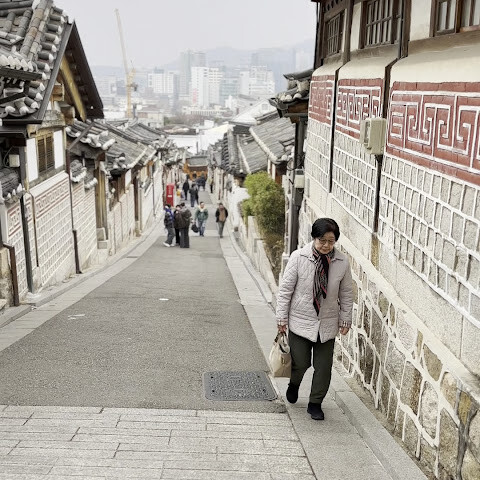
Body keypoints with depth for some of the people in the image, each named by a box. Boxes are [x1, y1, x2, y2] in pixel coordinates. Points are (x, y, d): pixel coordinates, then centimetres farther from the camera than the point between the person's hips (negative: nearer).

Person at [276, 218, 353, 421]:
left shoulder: (342, 262, -5)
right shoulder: (298, 257, -12)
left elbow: (346, 294, 6)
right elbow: (285, 289, -7)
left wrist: (345, 320, 7)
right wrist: (281, 317, -7)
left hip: (327, 324, 2)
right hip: (300, 321, -2)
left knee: (323, 367, 5)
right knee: (301, 363, 3)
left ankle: (315, 404, 24)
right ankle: (294, 385, 38)